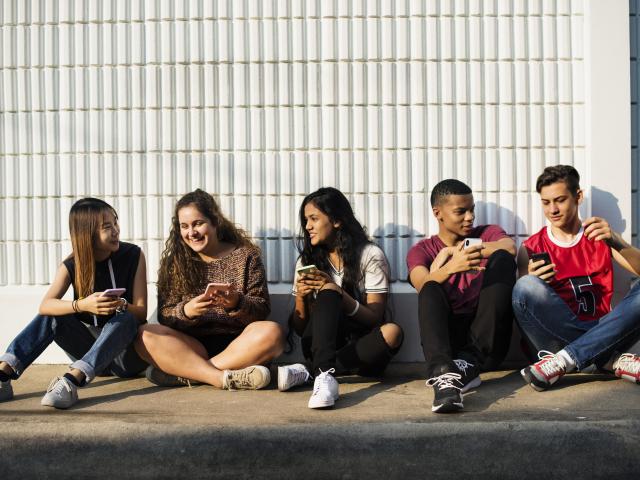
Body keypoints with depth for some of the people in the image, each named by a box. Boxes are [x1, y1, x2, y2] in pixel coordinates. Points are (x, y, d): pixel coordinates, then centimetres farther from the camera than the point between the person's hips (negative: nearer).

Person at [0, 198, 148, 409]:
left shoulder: (133, 255, -8)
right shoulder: (72, 266, -4)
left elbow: (141, 312, -10)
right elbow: (45, 306, -22)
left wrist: (121, 306, -34)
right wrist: (82, 305, -40)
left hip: (128, 352, -2)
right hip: (90, 345, 2)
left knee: (125, 318, -34)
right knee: (51, 316, -19)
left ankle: (72, 380, -51)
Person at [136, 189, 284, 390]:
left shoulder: (245, 255, 8)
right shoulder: (174, 263, 11)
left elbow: (262, 309, 1)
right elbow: (164, 316, 3)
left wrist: (237, 303, -20)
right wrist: (186, 311, -19)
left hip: (237, 344, -1)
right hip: (192, 346, 1)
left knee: (271, 332, -31)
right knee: (145, 335, -25)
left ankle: (184, 372, -27)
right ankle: (225, 378, -36)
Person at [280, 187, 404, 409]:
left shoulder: (370, 255, -1)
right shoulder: (307, 261, 9)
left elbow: (375, 318, -8)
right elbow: (299, 328, 8)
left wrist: (339, 292, -21)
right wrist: (301, 298, -13)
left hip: (361, 345, -1)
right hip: (321, 345, 1)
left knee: (392, 332, -35)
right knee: (327, 292, -27)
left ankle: (311, 372, -36)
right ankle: (324, 374, -48)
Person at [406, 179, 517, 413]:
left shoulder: (487, 233, 17)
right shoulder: (422, 250, 13)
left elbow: (510, 247, -9)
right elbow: (421, 284, -11)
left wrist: (457, 250, -13)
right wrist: (450, 267, -32)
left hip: (487, 339, 1)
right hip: (448, 335, -1)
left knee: (502, 259, -16)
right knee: (431, 290, -27)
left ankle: (470, 363, -29)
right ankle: (442, 373, -51)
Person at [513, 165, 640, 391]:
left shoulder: (601, 237, 14)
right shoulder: (531, 249, 10)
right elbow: (522, 296, 3)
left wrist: (616, 242, -20)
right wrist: (533, 281, -19)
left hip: (602, 333, 1)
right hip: (557, 336, -1)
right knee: (526, 286, -28)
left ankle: (564, 360, -27)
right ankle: (610, 360, -22)